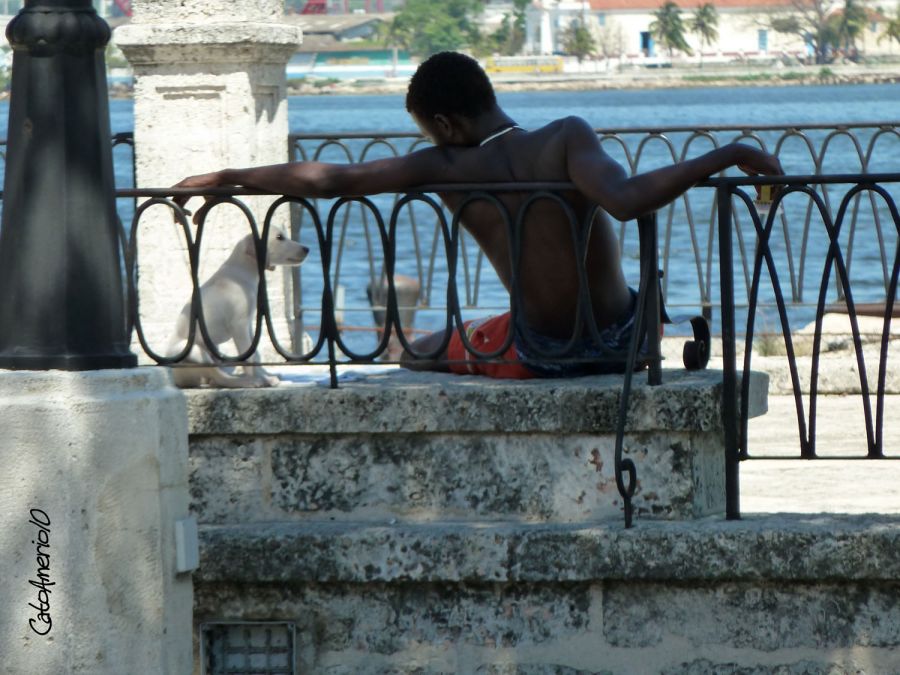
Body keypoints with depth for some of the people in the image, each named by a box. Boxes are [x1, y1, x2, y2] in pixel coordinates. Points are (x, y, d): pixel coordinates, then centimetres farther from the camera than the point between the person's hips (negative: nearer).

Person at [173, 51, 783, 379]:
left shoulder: (446, 170, -9)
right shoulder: (567, 139, -15)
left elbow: (327, 178, -8)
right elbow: (627, 200, -33)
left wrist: (222, 179, 3)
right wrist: (727, 157, -29)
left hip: (538, 355, 0)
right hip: (619, 345, 0)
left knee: (417, 355, 30)